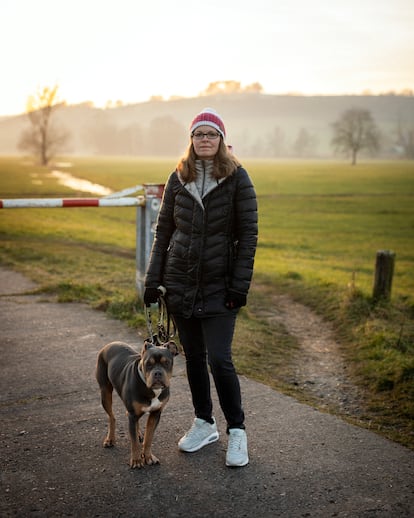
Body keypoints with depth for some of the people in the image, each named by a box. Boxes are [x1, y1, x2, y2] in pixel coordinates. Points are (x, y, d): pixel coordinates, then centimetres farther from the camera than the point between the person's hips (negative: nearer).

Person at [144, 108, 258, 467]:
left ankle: (237, 431, 11)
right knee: (193, 356, 13)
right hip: (180, 282, 4)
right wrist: (153, 279, 4)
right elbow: (163, 231, 8)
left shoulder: (237, 177, -4)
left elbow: (248, 233, -6)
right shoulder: (178, 178, 5)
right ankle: (204, 424, 29)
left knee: (219, 359, -7)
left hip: (219, 285, -4)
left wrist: (240, 285, -11)